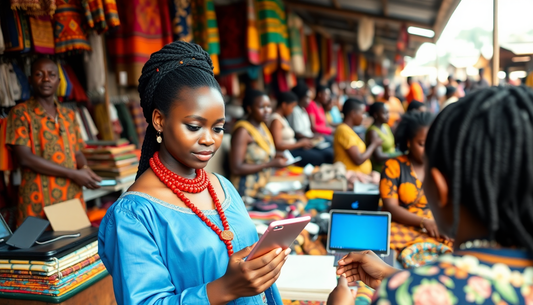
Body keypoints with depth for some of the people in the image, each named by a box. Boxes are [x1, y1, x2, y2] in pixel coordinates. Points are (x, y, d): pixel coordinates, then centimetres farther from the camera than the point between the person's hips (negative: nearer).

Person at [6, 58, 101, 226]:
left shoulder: (69, 115, 14)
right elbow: (25, 158, -11)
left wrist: (84, 169, -7)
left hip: (73, 198, 5)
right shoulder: (20, 113, -1)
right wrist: (73, 174, -13)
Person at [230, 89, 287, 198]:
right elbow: (236, 168, -20)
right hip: (247, 192, -8)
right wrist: (270, 164, -18)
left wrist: (277, 159, 2)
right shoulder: (242, 131, -15)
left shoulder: (262, 126, 11)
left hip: (264, 185, 8)